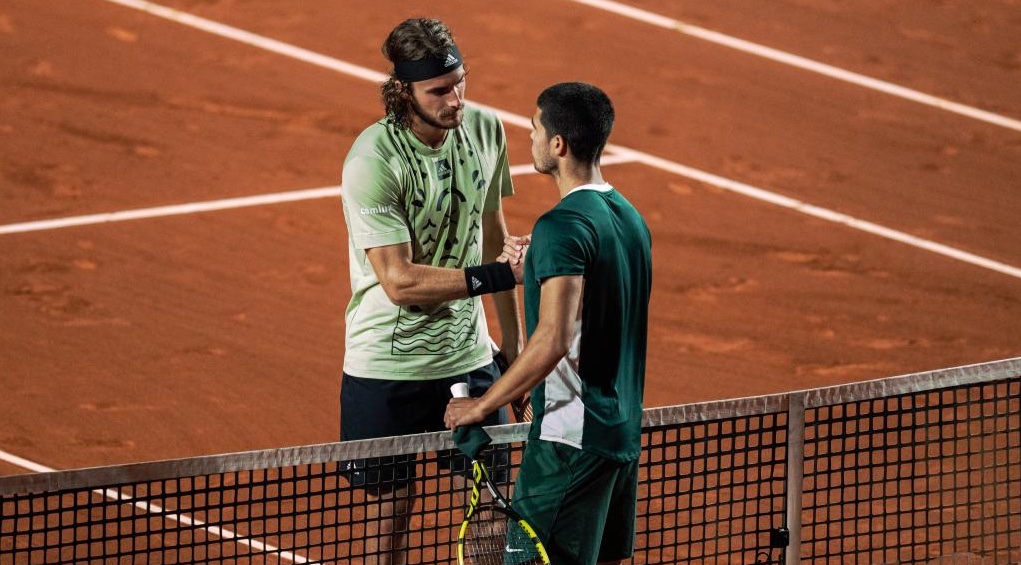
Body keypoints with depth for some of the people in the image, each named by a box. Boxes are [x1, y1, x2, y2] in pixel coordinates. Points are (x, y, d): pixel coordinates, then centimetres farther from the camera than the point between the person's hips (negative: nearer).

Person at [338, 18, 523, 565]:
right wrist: (499, 275, -27)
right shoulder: (372, 162, -21)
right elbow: (400, 281, -23)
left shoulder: (485, 130, -2)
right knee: (390, 521, 4)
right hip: (388, 370, -5)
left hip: (468, 356, 5)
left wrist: (512, 342, 15)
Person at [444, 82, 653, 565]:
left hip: (570, 439, -9)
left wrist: (482, 405, -19)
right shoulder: (629, 218, 10)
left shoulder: (562, 227, -18)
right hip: (623, 433, 9)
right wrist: (534, 273, 12)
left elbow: (554, 339, -27)